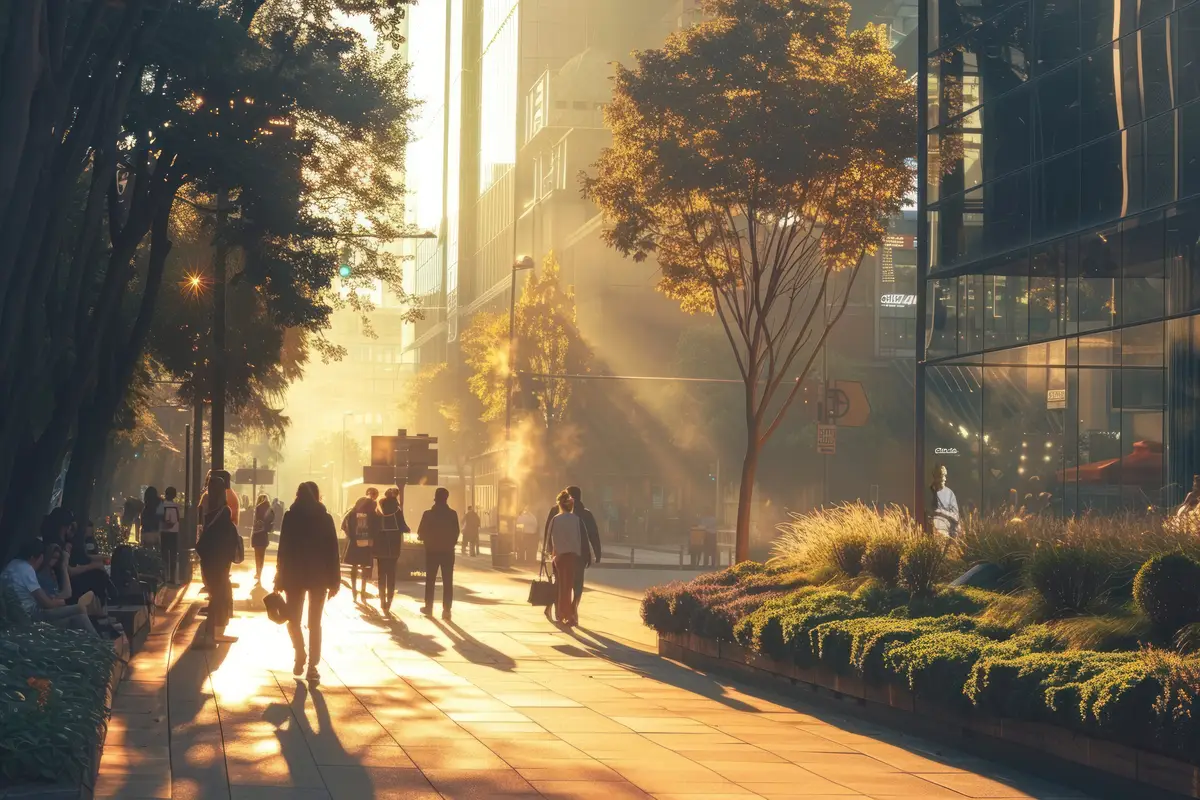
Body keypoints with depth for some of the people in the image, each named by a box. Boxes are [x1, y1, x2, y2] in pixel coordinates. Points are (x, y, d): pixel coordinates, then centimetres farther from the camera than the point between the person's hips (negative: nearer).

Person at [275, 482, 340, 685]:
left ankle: (300, 655, 9)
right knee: (314, 623, 4)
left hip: (294, 575, -1)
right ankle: (312, 666, 0)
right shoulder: (325, 518, 1)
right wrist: (334, 581, 5)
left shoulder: (290, 517, -3)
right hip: (319, 576, 1)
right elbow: (332, 552, 1)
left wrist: (279, 579, -1)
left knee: (293, 619, 15)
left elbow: (283, 550, -5)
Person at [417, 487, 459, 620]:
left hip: (432, 551, 0)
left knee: (430, 580, 13)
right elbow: (456, 533, -1)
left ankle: (428, 607, 18)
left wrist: (427, 539, 18)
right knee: (447, 581, 1)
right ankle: (446, 609, -5)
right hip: (448, 551, 0)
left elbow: (421, 533, -4)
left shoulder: (428, 514, -8)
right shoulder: (453, 514, -5)